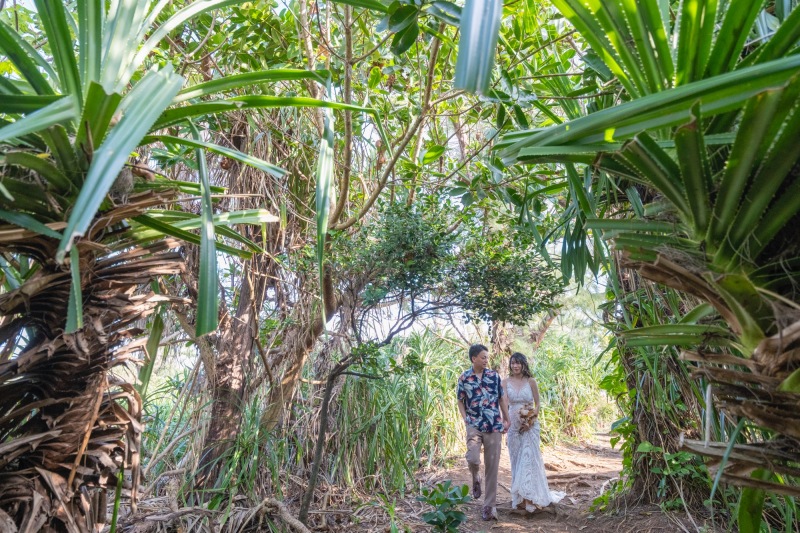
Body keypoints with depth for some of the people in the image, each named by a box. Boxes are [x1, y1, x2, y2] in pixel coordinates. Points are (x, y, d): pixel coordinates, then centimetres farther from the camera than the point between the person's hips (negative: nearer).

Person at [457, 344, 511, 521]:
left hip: (494, 426, 2)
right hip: (474, 425, -1)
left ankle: (489, 505, 17)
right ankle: (476, 479, 18)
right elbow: (461, 401, 7)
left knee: (492, 466, 4)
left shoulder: (494, 375, 3)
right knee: (473, 459, -19)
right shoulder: (464, 378, -1)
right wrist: (465, 420, -3)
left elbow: (502, 398, 11)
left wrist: (507, 420, 9)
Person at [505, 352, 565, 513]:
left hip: (530, 425, -2)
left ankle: (531, 496, 6)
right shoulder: (506, 382, 1)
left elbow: (538, 404, 0)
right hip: (514, 424, 2)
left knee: (529, 457, -4)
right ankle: (519, 496, 20)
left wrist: (531, 418, -13)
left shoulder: (531, 381, -3)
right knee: (516, 459, 8)